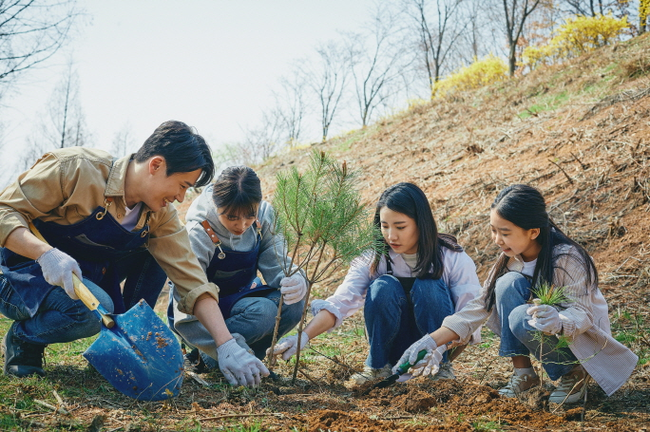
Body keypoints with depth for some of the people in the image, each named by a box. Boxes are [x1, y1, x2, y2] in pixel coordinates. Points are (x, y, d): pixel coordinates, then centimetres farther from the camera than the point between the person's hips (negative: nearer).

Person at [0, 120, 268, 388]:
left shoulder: (161, 215, -8)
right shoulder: (77, 168, -24)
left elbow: (192, 281, -12)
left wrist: (228, 347, -21)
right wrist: (47, 254, -40)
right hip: (22, 274, -6)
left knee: (158, 251, -6)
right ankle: (22, 340, -5)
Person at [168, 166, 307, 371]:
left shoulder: (263, 217, -14)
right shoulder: (198, 236, -29)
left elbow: (276, 265, -13)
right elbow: (188, 316, -33)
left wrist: (294, 281, -39)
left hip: (239, 298, 5)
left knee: (292, 304, -24)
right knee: (262, 312, -32)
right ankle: (204, 357, -10)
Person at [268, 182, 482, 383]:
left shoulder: (454, 259, -15)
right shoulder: (373, 258, -11)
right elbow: (341, 302, -23)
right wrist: (304, 336, -39)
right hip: (393, 346, 1)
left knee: (427, 287, -29)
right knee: (384, 286, -27)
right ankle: (378, 366, -8)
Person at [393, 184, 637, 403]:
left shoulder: (567, 259, -25)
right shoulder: (510, 259, -7)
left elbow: (583, 313, -26)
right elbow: (480, 307, -7)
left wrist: (558, 321, -50)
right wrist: (432, 341, -17)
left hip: (584, 338, -5)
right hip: (549, 335, 6)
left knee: (522, 318, -33)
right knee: (509, 284, -21)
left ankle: (573, 373, -8)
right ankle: (523, 373, -10)